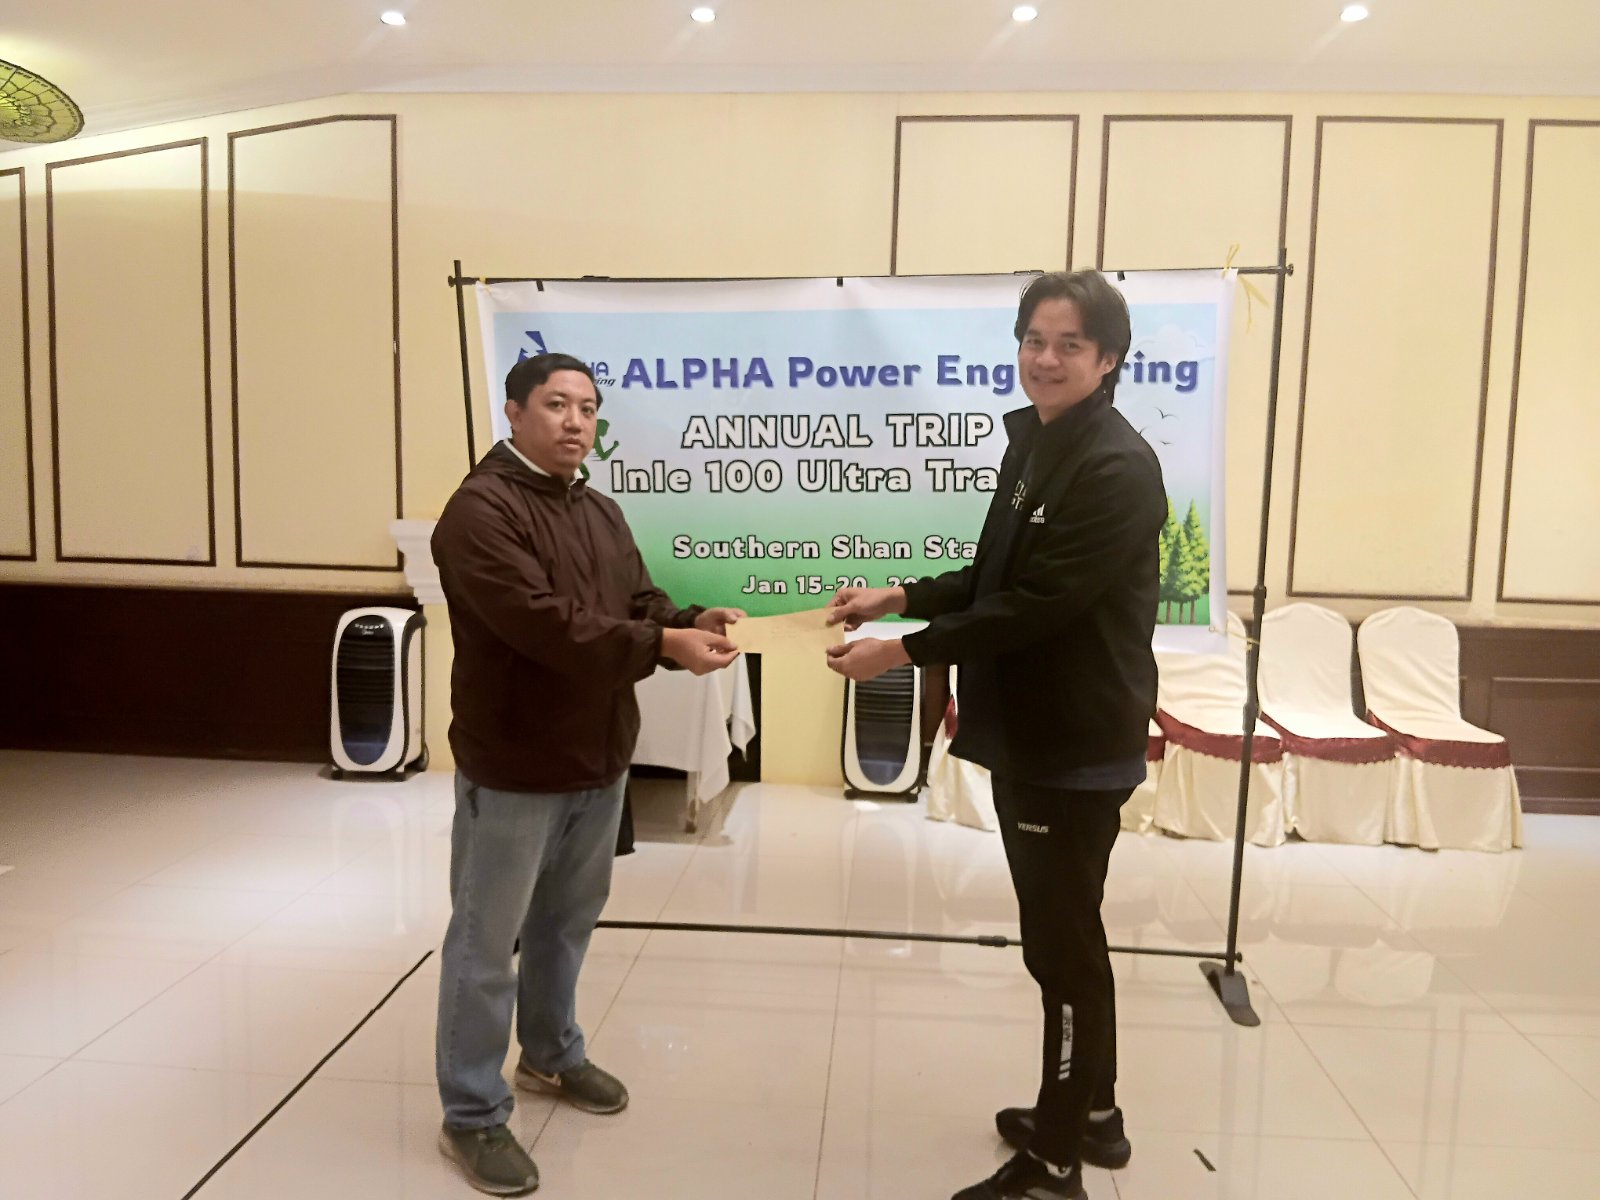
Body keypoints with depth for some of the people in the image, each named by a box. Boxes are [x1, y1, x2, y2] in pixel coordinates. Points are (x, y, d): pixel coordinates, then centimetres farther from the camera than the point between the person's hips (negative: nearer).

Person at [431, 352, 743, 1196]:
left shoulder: (602, 513, 12)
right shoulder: (481, 509, -17)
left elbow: (641, 603, 7)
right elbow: (542, 622, -28)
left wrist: (692, 624, -15)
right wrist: (663, 645, -29)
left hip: (599, 759, 8)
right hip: (513, 766, -8)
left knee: (568, 919, 23)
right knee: (486, 942, 6)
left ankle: (551, 1055, 43)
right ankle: (472, 1116, 22)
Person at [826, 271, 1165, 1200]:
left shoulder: (1119, 467, -18)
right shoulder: (1034, 445, 12)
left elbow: (1041, 604, -24)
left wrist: (904, 652, -21)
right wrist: (902, 597, 7)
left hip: (1077, 745, -9)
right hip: (1030, 733, 9)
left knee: (1062, 945, 2)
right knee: (1066, 934, 19)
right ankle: (1091, 1116, 37)